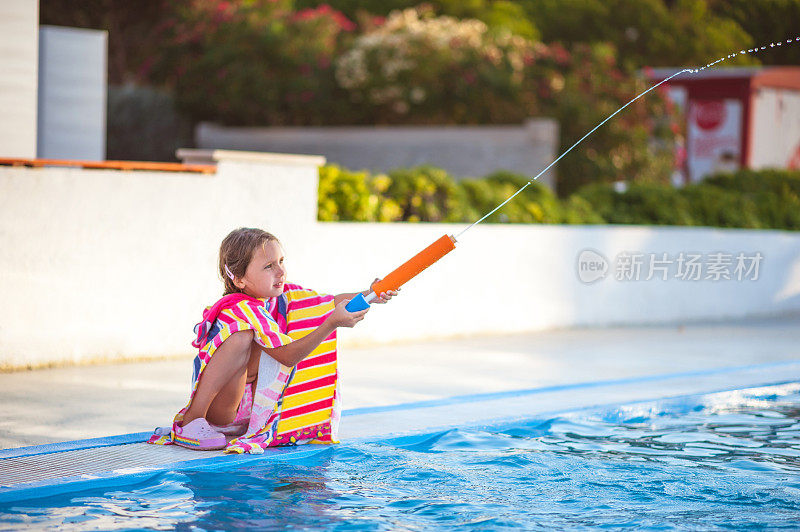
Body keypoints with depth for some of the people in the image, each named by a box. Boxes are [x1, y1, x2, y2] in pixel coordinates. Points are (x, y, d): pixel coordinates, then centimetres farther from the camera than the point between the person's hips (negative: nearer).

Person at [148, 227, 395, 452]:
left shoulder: (283, 297, 0)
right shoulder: (241, 310, -24)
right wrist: (332, 323, -33)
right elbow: (288, 356, -27)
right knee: (244, 336, -31)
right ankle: (192, 419, -27)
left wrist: (367, 296, -11)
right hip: (219, 412, -8)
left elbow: (329, 303, 7)